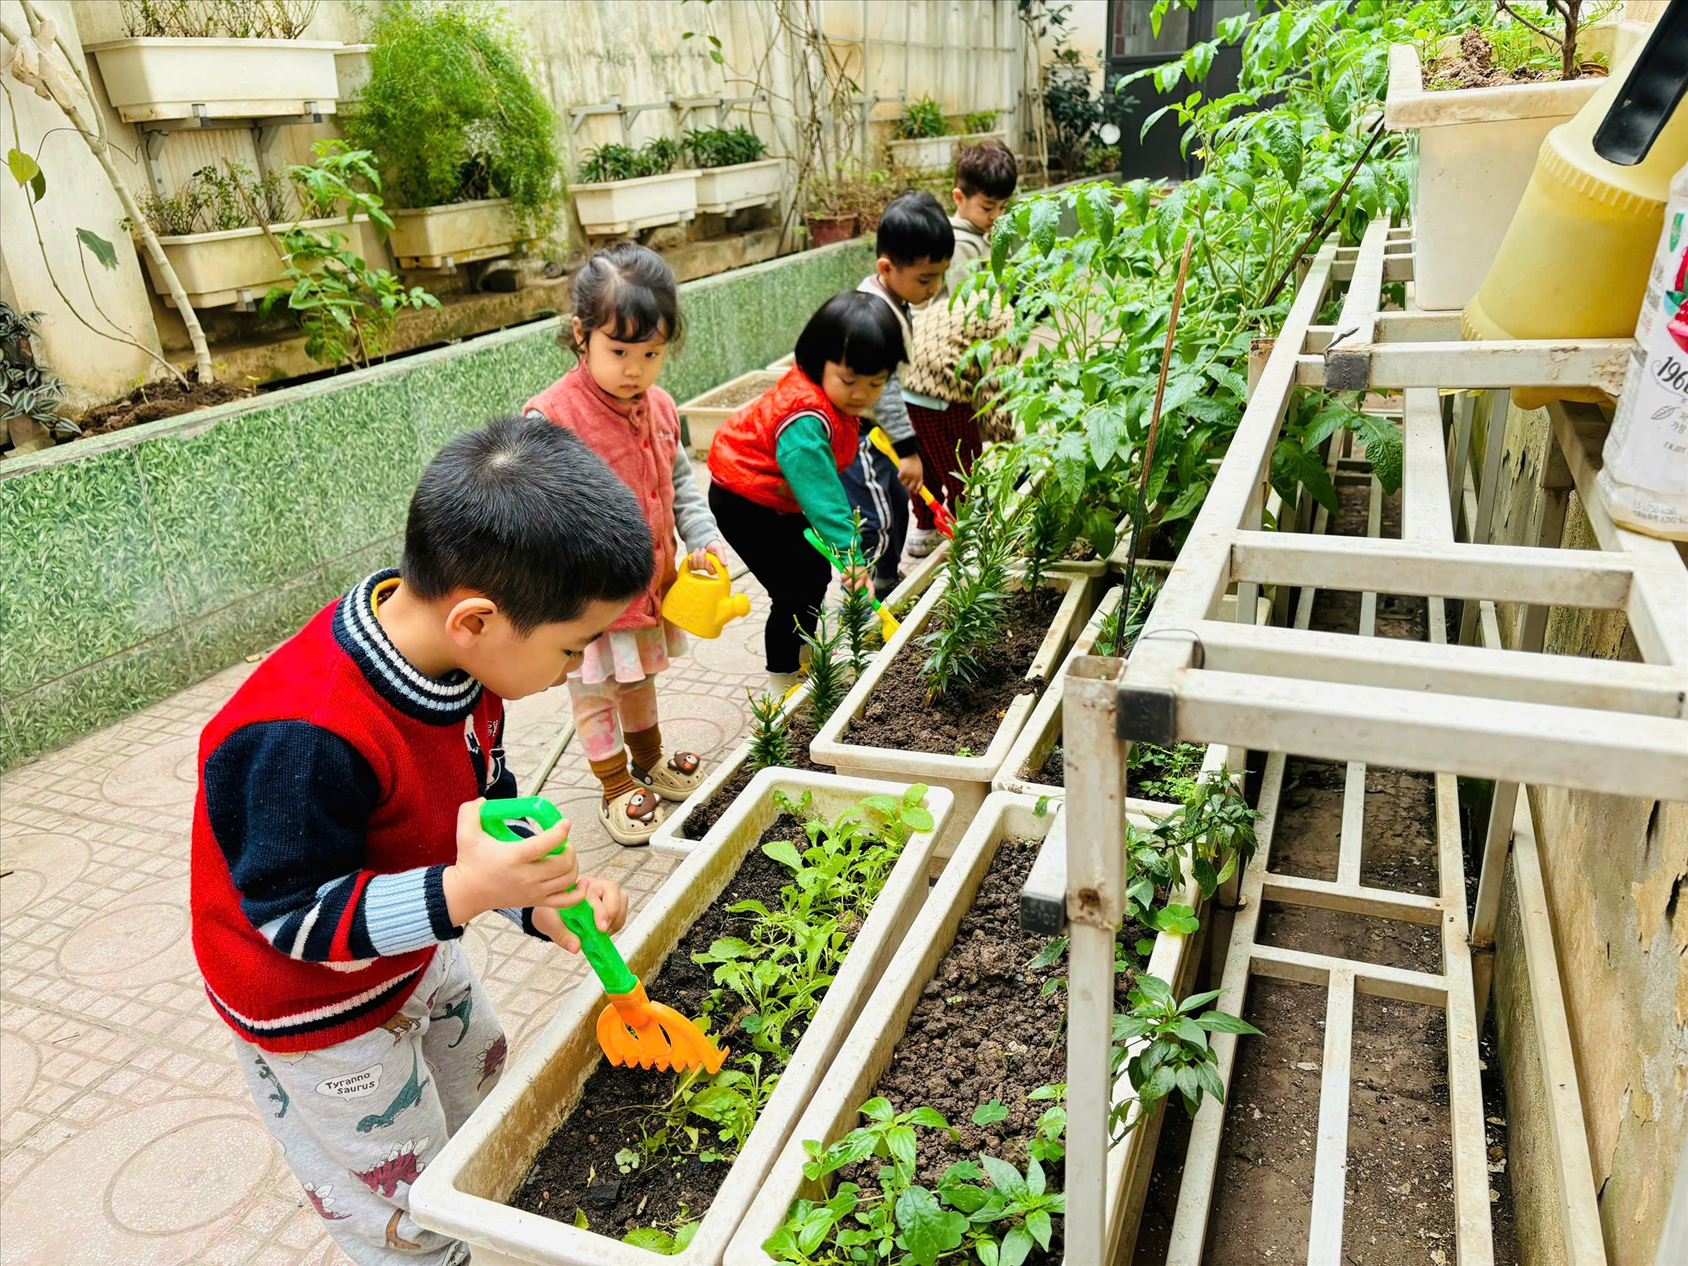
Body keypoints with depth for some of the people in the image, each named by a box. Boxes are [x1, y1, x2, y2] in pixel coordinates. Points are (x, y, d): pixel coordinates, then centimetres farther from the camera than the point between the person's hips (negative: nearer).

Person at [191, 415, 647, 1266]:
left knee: (479, 1068, 31)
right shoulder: (302, 740, -42)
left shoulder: (461, 659, -16)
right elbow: (292, 914, -31)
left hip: (414, 947, 8)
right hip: (314, 1011, -8)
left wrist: (542, 900, -15)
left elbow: (484, 810, -2)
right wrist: (462, 893, -43)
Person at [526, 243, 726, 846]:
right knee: (594, 692, 11)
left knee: (639, 677, 26)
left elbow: (680, 481, 10)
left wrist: (703, 537, -3)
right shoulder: (551, 416, -21)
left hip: (651, 580, 6)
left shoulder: (660, 407, 0)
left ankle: (650, 761, 47)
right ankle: (617, 788, 30)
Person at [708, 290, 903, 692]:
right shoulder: (805, 421, -36)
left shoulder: (836, 394, -7)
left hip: (778, 498, 10)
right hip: (744, 504, -9)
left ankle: (805, 654, 38)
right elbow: (821, 494, -43)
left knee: (816, 572, 18)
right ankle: (783, 680, 7)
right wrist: (850, 553, -48)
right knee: (793, 591, -10)